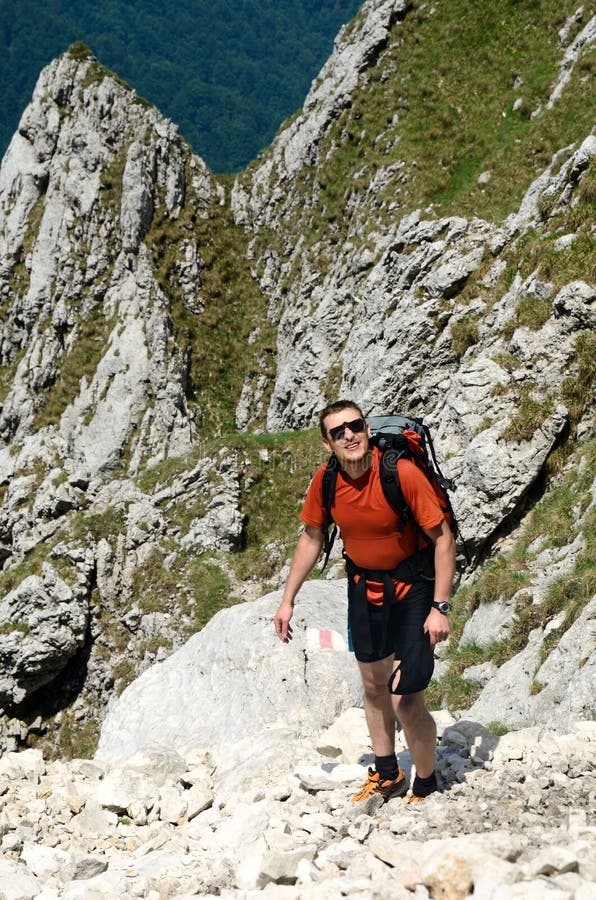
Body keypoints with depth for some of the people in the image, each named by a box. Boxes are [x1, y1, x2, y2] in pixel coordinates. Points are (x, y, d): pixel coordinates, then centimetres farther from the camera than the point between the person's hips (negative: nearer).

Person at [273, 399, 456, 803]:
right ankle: (387, 775, 40)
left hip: (412, 584, -5)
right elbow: (311, 538, 5)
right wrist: (288, 599, 6)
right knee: (374, 685, 19)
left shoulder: (403, 473, -27)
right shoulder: (326, 481, -12)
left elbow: (443, 538, -20)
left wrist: (440, 608, -22)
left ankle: (426, 785, 16)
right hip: (363, 584, 5)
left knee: (405, 700, -9)